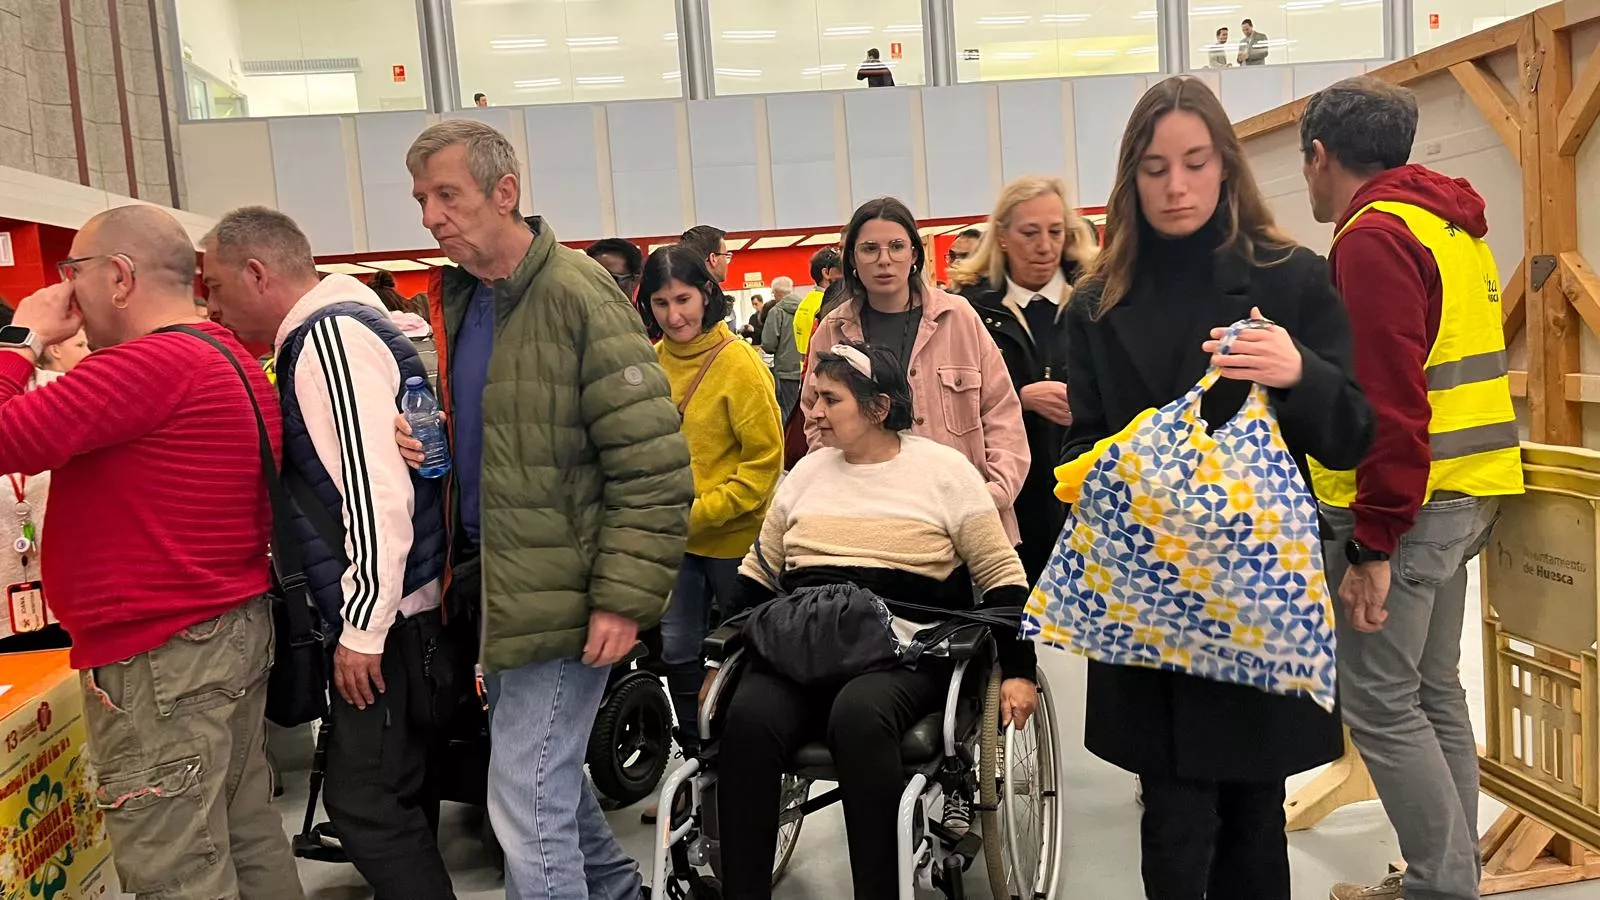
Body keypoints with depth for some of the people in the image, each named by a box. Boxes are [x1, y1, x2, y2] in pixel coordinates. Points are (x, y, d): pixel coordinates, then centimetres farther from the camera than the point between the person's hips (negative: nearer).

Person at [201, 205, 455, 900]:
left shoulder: (330, 335, -16)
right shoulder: (327, 329, 16)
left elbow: (378, 494, -24)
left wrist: (363, 629, -21)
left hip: (384, 616, -10)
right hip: (384, 609, 10)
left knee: (365, 802, -4)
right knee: (395, 790, 20)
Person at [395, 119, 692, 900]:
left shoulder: (580, 298, -16)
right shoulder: (459, 298, 9)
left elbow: (654, 465, -18)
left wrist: (626, 597, -21)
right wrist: (415, 438, -1)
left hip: (563, 593, -9)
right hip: (496, 586, 9)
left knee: (526, 804, -3)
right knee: (549, 776, 22)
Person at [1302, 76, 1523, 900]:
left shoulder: (1375, 236, -14)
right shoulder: (1449, 224, 16)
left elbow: (1390, 405, -21)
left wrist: (1372, 544, -19)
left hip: (1405, 503, -10)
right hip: (1459, 492, 10)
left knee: (1379, 704, -2)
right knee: (1433, 692, 15)